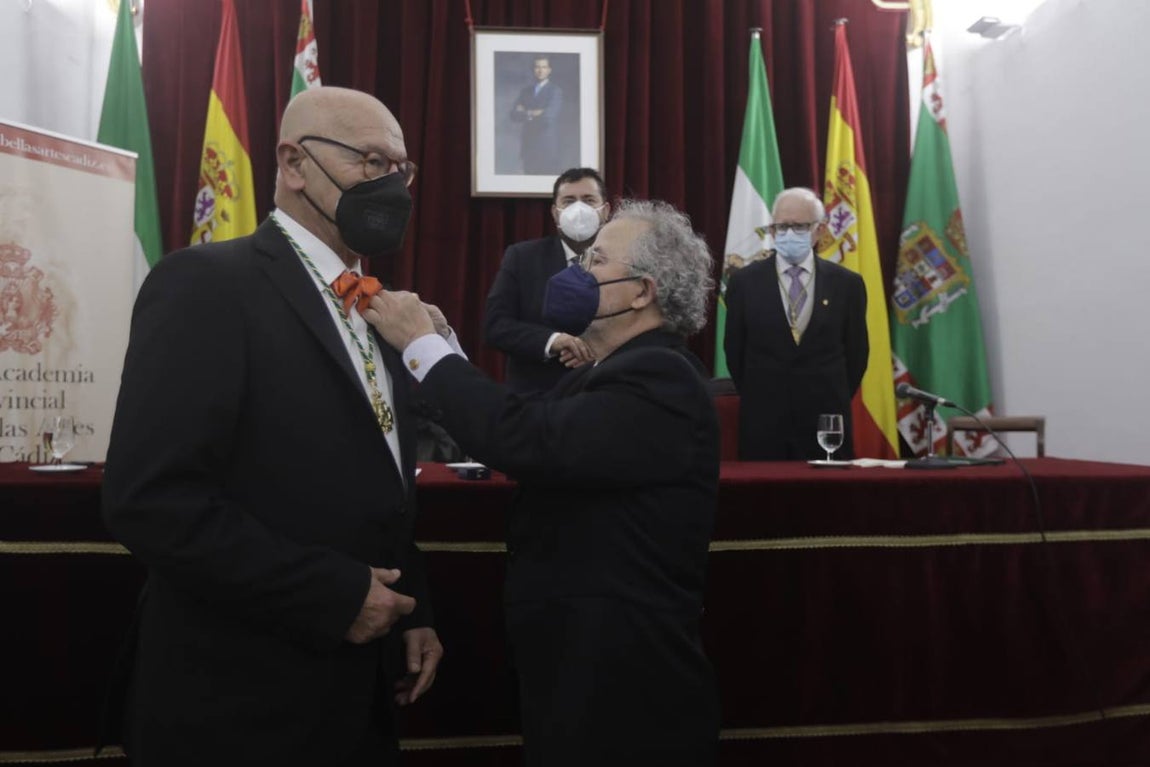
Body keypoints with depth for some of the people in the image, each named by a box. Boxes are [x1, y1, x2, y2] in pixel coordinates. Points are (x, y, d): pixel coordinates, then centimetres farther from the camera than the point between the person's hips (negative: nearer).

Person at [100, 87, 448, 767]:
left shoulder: (373, 309, 10)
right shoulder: (208, 283, -14)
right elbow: (153, 500, -23)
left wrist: (413, 612, 6)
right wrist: (336, 596, -21)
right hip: (241, 705, -7)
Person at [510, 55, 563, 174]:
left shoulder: (555, 91, -2)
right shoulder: (525, 91, 13)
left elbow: (549, 115, -15)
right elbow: (514, 115, 3)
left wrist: (526, 113, -2)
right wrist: (534, 113, -9)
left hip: (547, 146, -4)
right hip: (528, 145, 4)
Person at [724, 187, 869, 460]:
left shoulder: (846, 283, 1)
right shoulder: (744, 281, 0)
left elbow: (856, 352, 8)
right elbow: (735, 350, 6)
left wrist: (834, 402, 8)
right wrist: (758, 399, 8)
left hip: (827, 422, 1)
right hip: (762, 422, 0)